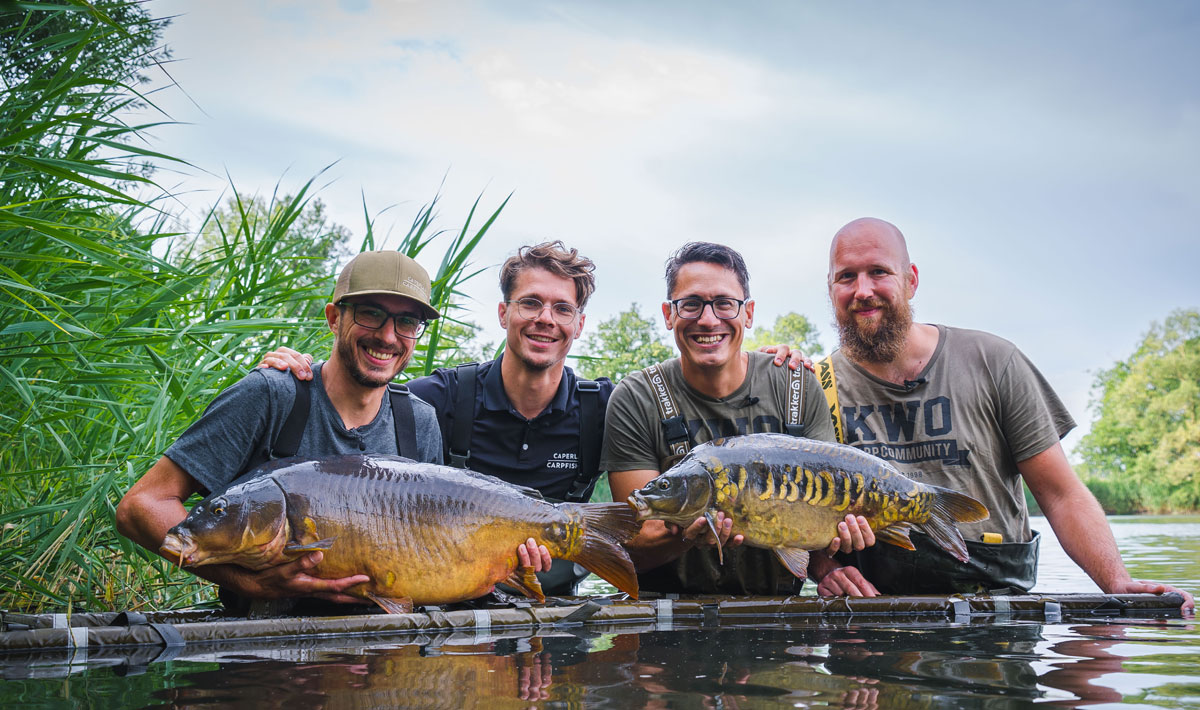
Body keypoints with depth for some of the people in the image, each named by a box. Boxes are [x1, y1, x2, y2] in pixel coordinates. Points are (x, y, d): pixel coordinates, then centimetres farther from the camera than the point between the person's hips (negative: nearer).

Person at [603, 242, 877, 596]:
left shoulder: (799, 387, 0)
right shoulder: (635, 401, -6)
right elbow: (636, 548, -9)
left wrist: (826, 568, -22)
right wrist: (686, 535, -31)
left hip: (776, 607, 4)